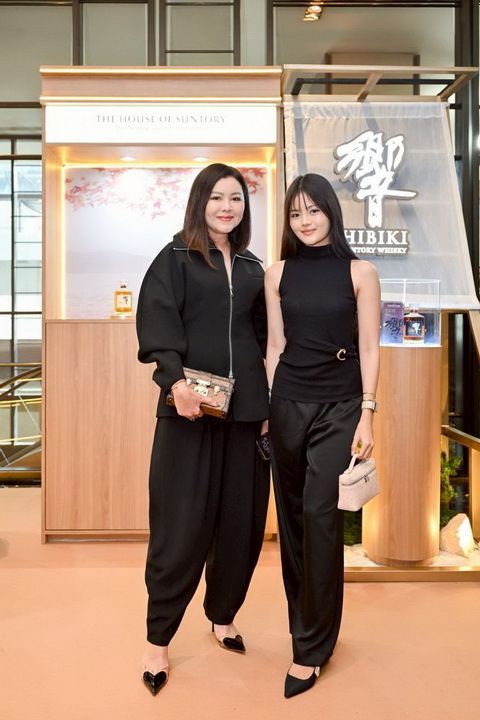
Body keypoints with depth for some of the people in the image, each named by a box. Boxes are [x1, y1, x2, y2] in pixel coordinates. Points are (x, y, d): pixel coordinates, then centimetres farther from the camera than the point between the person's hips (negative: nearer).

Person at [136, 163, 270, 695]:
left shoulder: (253, 269, 16)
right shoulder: (174, 260, 3)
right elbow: (156, 325, -10)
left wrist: (270, 402, 10)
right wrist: (176, 380, -25)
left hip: (246, 407, 5)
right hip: (190, 406, -4)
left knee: (242, 520, 8)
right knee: (181, 523, -2)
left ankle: (222, 615, 30)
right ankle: (158, 638, 13)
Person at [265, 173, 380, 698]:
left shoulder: (359, 272, 0)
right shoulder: (277, 274, 6)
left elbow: (369, 349, -2)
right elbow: (275, 347, 8)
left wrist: (367, 415, -8)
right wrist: (266, 411, 6)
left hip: (340, 406, -3)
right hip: (288, 404, 3)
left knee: (320, 514, -9)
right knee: (293, 515, 8)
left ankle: (311, 647, 3)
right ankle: (306, 621, 27)